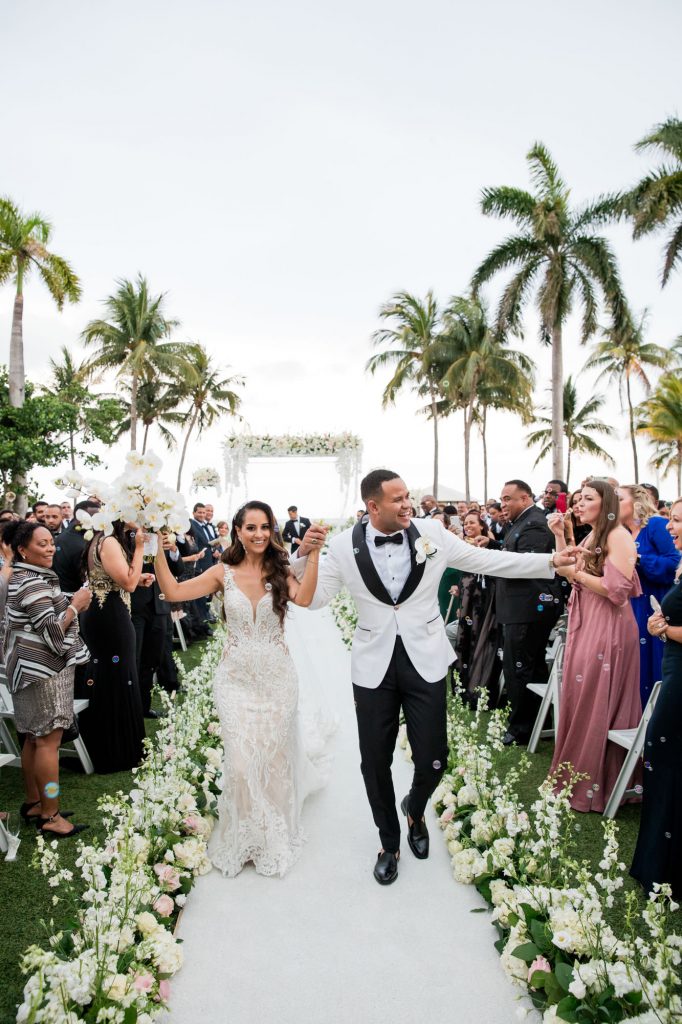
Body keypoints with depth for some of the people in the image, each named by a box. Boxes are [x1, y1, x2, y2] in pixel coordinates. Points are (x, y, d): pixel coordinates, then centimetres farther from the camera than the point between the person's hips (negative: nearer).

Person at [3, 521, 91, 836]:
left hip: (34, 667, 11)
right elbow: (52, 631, -23)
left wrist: (70, 606, 9)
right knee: (49, 740, -6)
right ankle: (50, 816, 0)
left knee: (34, 739, 16)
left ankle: (33, 803, 26)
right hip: (43, 669, -11)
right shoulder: (33, 584, -18)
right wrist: (75, 605, -11)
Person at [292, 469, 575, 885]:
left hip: (425, 660, 0)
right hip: (374, 665, 0)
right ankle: (389, 842, 37)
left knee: (433, 760, 5)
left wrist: (550, 561, -1)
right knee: (375, 762, 10)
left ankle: (415, 810, 42)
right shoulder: (345, 545, -6)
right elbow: (315, 597, -2)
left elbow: (487, 560, 0)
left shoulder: (432, 533, -5)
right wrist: (303, 558, -18)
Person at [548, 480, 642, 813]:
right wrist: (559, 536, 3)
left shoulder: (618, 536, -12)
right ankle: (576, 775, 26)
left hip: (608, 630, -8)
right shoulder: (592, 537, 15)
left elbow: (617, 589, -20)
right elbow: (571, 575, 9)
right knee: (579, 700, 13)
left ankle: (595, 785, 14)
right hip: (584, 626, 8)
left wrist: (577, 573, -15)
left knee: (597, 705, 0)